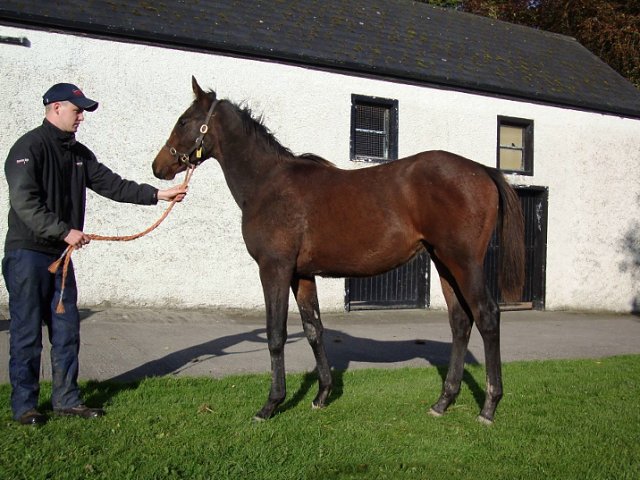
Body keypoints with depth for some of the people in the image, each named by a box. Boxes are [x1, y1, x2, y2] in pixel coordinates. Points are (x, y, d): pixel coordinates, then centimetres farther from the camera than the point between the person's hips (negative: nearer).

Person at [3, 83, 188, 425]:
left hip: (60, 254, 8)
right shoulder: (29, 147, -11)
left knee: (66, 330, 10)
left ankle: (66, 399, 20)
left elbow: (111, 185, 9)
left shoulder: (78, 153, 12)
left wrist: (156, 195, 0)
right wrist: (65, 231, -24)